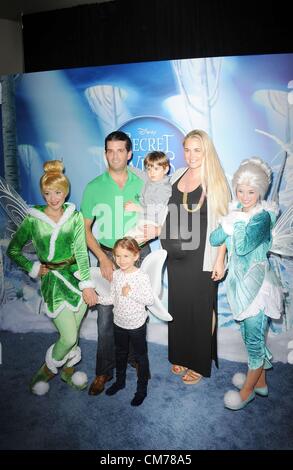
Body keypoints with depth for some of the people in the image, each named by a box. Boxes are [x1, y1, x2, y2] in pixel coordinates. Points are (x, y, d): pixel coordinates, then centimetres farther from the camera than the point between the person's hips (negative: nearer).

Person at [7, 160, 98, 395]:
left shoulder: (75, 217, -1)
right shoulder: (33, 220, -5)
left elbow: (81, 252, -7)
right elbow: (13, 250, 8)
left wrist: (87, 285, -12)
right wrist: (33, 268, -2)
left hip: (77, 277, 2)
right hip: (53, 281, -2)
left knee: (73, 331, 13)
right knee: (69, 336, -4)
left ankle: (68, 370, 40)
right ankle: (48, 369, 27)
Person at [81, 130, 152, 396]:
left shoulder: (142, 184, 3)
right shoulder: (94, 187, -1)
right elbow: (85, 228, -1)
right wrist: (103, 259, -11)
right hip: (108, 255, -1)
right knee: (106, 315, -1)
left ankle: (135, 357, 34)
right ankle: (104, 371, 16)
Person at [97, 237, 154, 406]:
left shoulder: (142, 276, -21)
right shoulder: (116, 275, -4)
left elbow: (150, 300, -22)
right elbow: (113, 298, 3)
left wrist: (131, 292, -27)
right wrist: (96, 298, -9)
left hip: (137, 325, -5)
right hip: (119, 323, 5)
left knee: (141, 356, 12)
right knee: (120, 354, 24)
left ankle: (142, 388, 30)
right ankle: (120, 381, 46)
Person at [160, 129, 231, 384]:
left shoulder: (215, 182, -9)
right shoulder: (177, 175, 7)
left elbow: (222, 224, -11)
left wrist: (219, 260, -14)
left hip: (201, 257, -5)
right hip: (176, 256, 6)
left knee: (200, 309, 6)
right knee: (177, 306, 14)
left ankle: (200, 364, 25)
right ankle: (181, 356, 34)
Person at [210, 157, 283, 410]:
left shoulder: (263, 216, -16)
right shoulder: (236, 211, 3)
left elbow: (242, 247, -29)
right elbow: (214, 240, -3)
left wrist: (238, 221, -17)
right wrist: (228, 222, -16)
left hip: (257, 283, -7)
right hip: (240, 282, 7)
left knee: (254, 337, 5)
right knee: (252, 335, 19)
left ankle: (247, 390, 24)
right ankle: (260, 381, 38)